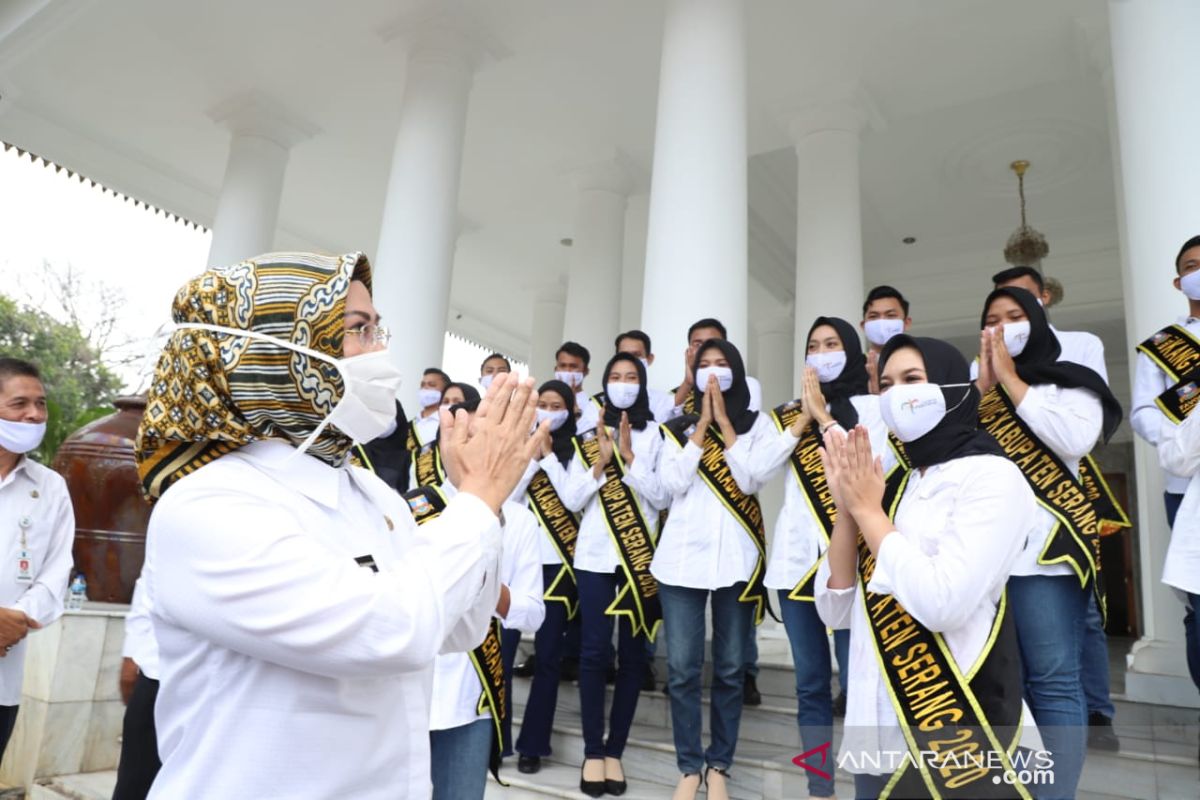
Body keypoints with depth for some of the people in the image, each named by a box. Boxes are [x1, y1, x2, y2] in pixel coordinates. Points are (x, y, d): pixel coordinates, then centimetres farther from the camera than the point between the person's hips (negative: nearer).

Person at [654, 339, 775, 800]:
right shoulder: (678, 427, 11)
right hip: (682, 555, 1)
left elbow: (749, 480, -8)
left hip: (736, 557, -1)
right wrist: (702, 423, -3)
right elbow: (672, 483, -3)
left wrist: (723, 422, -6)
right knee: (681, 668, 2)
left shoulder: (757, 424, 7)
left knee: (730, 669, 7)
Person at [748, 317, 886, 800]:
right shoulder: (789, 412, 14)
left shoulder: (871, 407, 5)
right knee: (810, 684, 10)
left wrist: (824, 417, -8)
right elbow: (759, 470, 2)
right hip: (796, 558, 4)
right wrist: (802, 421, -2)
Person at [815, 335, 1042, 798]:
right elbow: (835, 612, 2)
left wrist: (868, 509, -14)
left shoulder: (991, 476, -10)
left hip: (958, 742, -6)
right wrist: (847, 508, -9)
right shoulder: (892, 486, 7)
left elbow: (943, 604, -24)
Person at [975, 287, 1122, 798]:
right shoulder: (974, 386, 17)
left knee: (1053, 681, -4)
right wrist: (984, 384, -2)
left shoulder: (1069, 380, 6)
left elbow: (1075, 440, -13)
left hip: (1044, 549, -4)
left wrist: (1010, 379, -6)